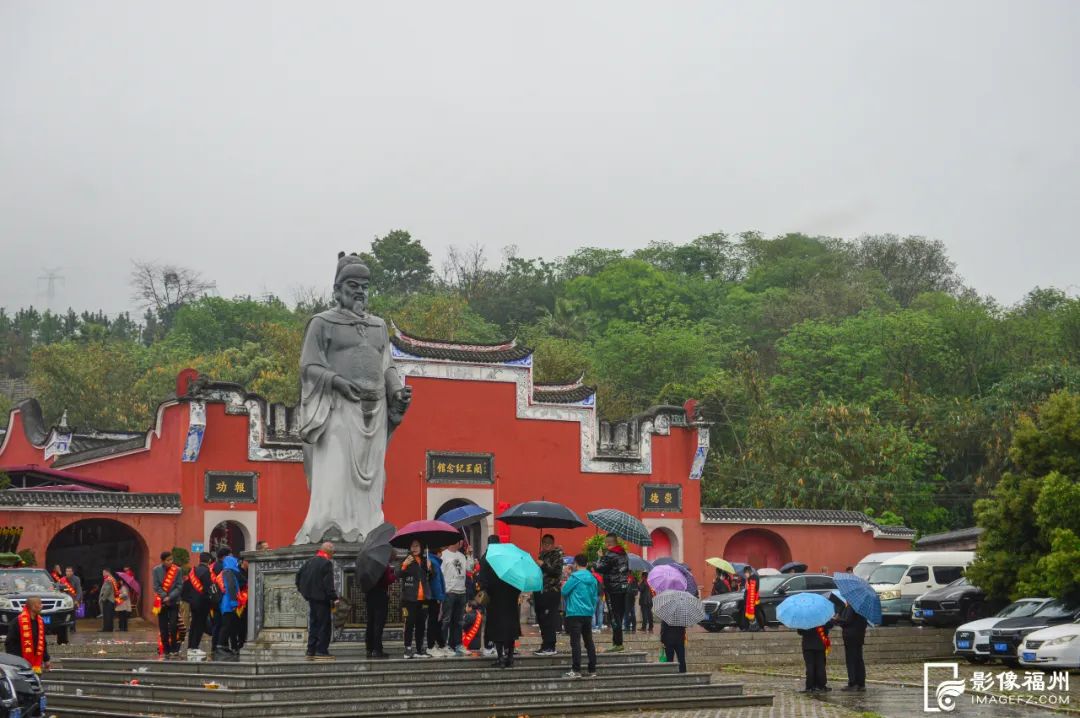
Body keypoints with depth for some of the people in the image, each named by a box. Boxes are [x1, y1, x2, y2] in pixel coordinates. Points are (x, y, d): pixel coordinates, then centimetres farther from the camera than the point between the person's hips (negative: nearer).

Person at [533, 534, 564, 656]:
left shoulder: (556, 555, -3)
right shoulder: (542, 555, 19)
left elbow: (557, 572, -17)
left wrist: (543, 565, -18)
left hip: (551, 592, -8)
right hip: (540, 591, 8)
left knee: (548, 620, -11)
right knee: (541, 619, 10)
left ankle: (550, 647, -9)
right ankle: (546, 646, 17)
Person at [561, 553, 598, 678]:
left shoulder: (575, 576, -9)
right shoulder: (592, 578, 10)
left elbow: (564, 591, -8)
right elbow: (595, 597, 15)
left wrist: (564, 584, 12)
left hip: (575, 613, -6)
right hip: (588, 613, 6)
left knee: (575, 642, -7)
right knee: (589, 642, 10)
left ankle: (576, 670, -10)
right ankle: (592, 670, 11)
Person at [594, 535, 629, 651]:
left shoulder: (609, 555, -15)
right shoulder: (624, 554, 13)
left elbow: (599, 568, -17)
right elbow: (628, 570, 20)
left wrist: (600, 558, -3)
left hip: (613, 589, -8)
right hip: (623, 588, 8)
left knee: (614, 616, -7)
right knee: (619, 615, 12)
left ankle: (618, 643, -9)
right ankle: (616, 641, 18)